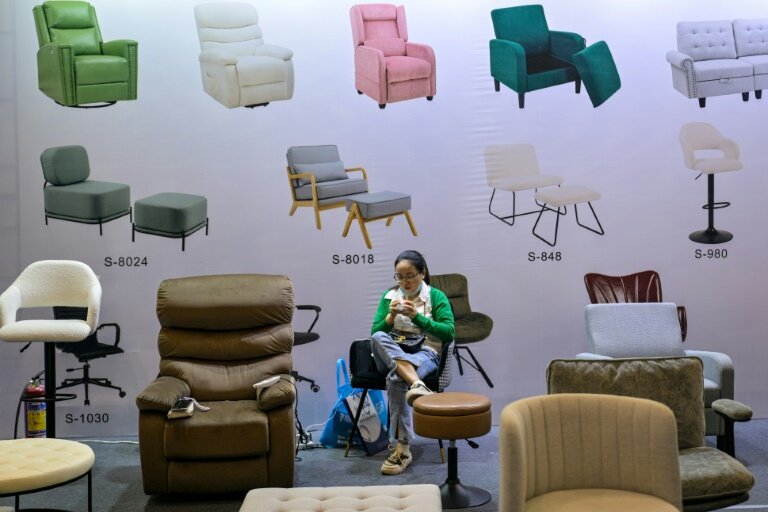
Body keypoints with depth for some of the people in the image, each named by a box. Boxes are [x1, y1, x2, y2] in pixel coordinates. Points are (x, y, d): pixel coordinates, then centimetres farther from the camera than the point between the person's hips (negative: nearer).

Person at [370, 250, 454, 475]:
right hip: (391, 355, 3)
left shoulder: (436, 297, 6)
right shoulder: (389, 296, 15)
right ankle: (417, 385, -53)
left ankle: (402, 448, -36)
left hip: (425, 353, -3)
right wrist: (391, 316, -11)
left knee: (396, 378, -37)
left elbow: (448, 333, -6)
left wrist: (417, 316, -14)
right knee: (378, 338, -33)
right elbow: (374, 332, 8)